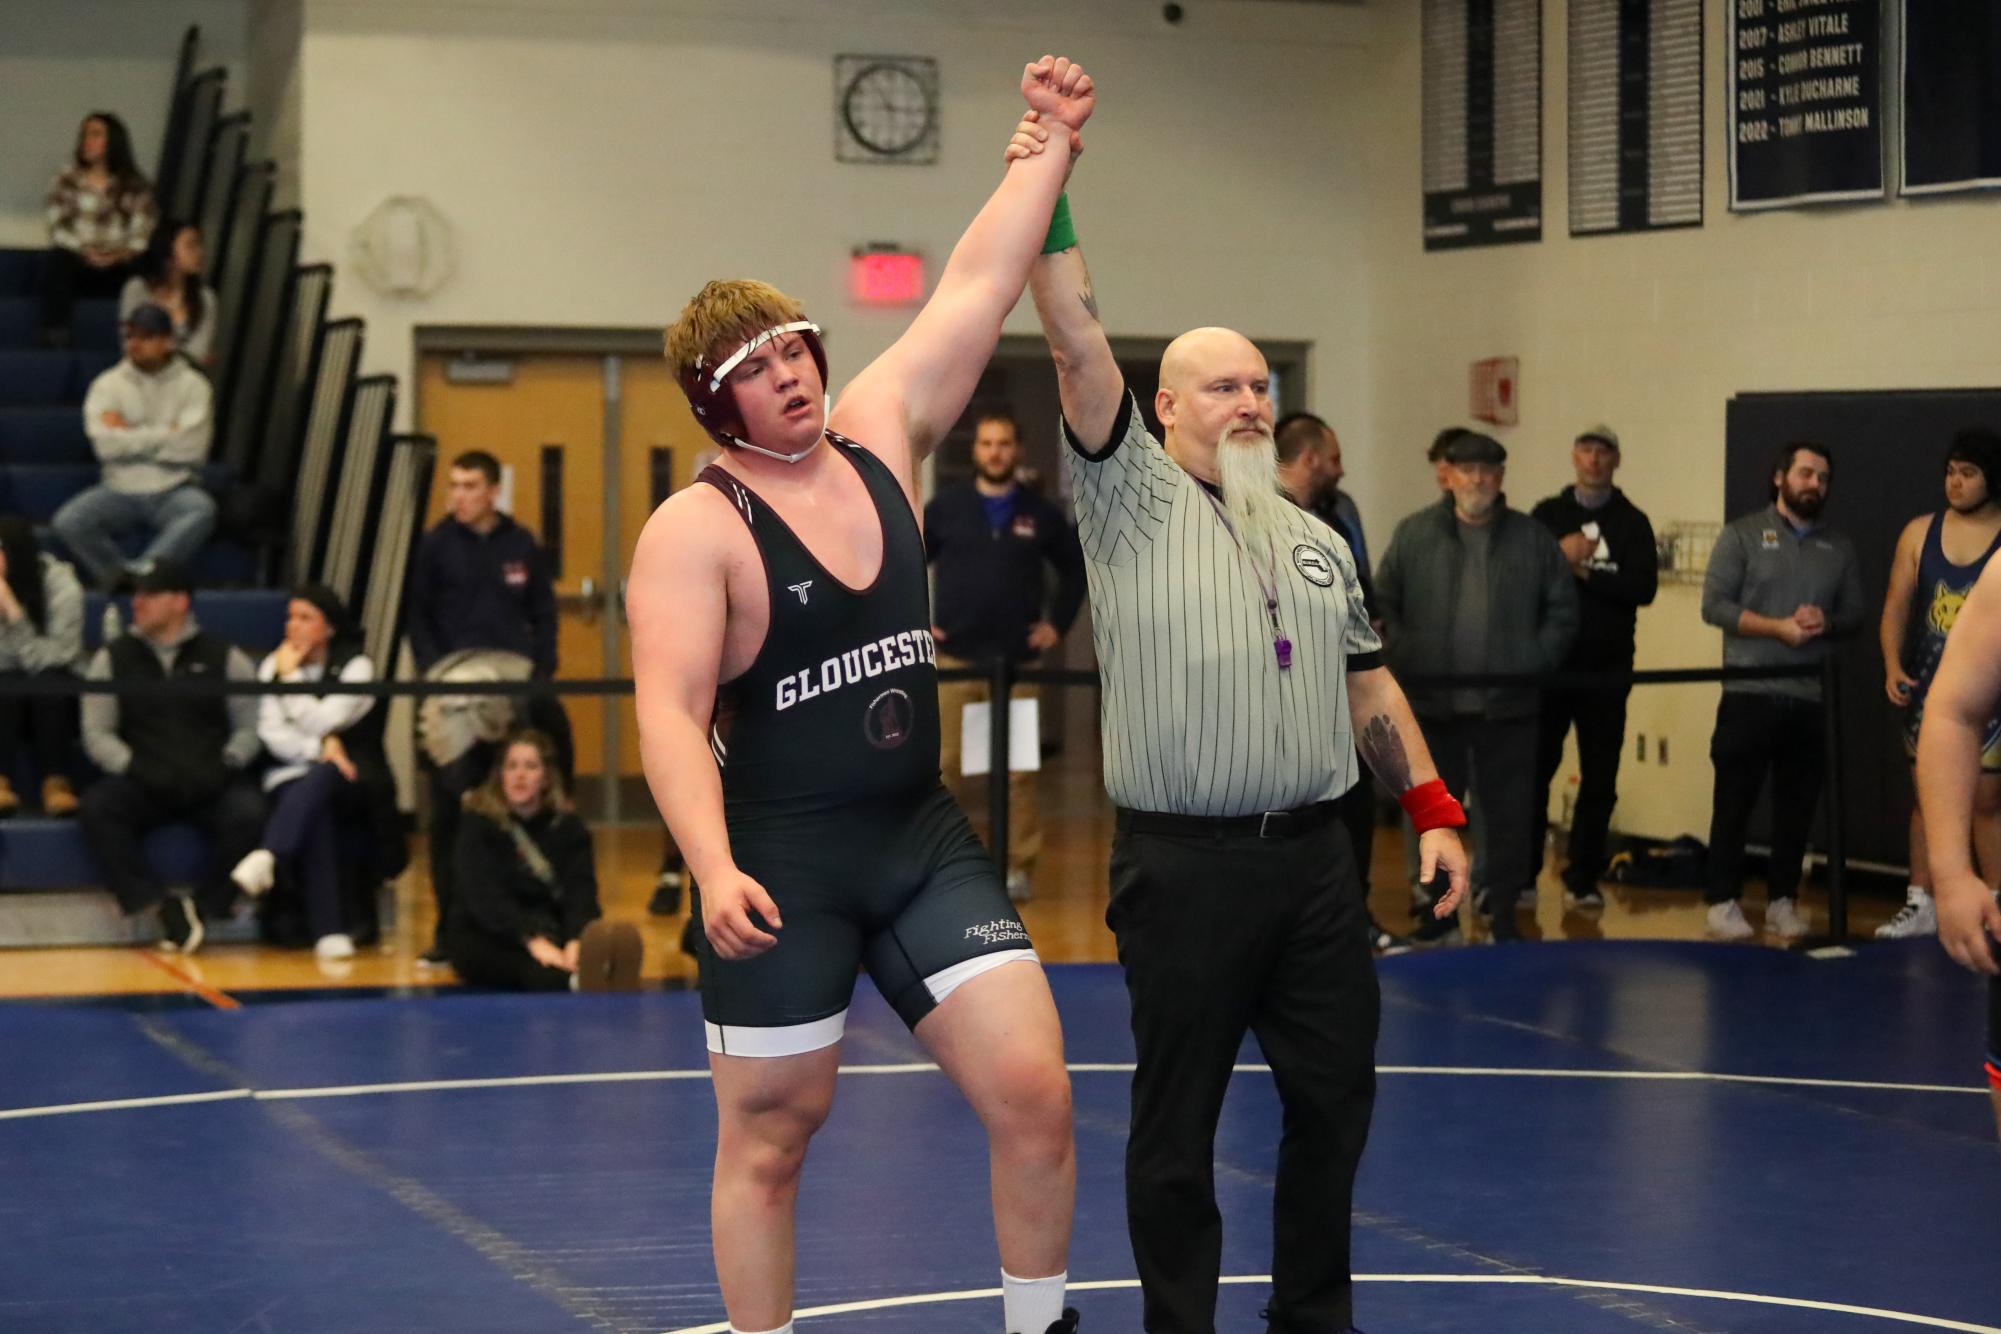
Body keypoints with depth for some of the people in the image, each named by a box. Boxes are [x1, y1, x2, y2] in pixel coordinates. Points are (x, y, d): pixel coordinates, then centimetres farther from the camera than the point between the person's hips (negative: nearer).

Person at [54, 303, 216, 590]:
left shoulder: (193, 385, 4)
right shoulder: (107, 385, 8)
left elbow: (191, 448, -9)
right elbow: (106, 445, -7)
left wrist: (130, 435, -2)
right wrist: (165, 436, -3)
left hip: (173, 492, -2)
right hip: (121, 490, 2)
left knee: (202, 509, -36)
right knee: (67, 522, -26)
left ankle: (129, 576, -45)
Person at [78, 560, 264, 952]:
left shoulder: (224, 656, 7)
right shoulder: (113, 658, 10)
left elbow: (250, 727, 5)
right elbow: (97, 733, 5)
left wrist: (223, 766, -11)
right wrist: (137, 768, -10)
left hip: (212, 783, -1)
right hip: (142, 783, 1)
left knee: (248, 814, -33)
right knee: (96, 808, -30)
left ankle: (201, 907, -18)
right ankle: (163, 906, -27)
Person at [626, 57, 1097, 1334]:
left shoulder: (881, 436, 5)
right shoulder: (697, 527, -11)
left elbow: (976, 288, 8)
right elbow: (670, 711, -19)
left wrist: (1053, 141, 7)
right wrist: (714, 870, -31)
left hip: (927, 840, 5)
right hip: (783, 865, -5)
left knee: (1035, 1094, -4)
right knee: (769, 1137, 6)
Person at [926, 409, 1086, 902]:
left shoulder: (1040, 514, 7)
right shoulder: (946, 508, 4)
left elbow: (1075, 569, 19)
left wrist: (1058, 622, 9)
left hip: (1018, 661, 1)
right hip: (954, 659, -1)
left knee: (1018, 769, 1)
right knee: (945, 764, -1)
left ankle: (1018, 866, 7)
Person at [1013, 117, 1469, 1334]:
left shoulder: (1318, 542, 17)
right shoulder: (1133, 498, 0)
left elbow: (1368, 685, 21)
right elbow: (1079, 343, -10)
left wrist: (1431, 806, 12)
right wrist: (1048, 186, -17)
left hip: (1315, 858, 5)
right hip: (1185, 862, -5)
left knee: (1336, 1096, 10)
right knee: (1178, 1119, 3)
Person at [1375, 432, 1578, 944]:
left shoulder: (1532, 538, 5)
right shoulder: (1414, 534, 5)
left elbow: (1562, 610, 8)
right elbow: (1383, 604, 6)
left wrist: (1535, 662, -3)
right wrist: (1405, 659, -6)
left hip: (1508, 706, 0)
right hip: (1432, 704, 0)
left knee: (1508, 814, 2)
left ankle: (1504, 912, 10)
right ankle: (1438, 906, 18)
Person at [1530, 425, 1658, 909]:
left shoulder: (1632, 522, 5)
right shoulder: (1548, 514, 8)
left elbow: (1644, 587, -7)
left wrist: (1585, 572, -13)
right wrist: (1561, 558, -17)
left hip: (1607, 668, 0)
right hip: (1550, 664, 0)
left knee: (1599, 779, 4)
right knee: (1533, 769, 1)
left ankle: (1583, 878, 12)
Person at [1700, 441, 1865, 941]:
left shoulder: (1839, 547, 14)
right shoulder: (1743, 535, 2)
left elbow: (1855, 612, 13)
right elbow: (1715, 604, -5)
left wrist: (1826, 623, -10)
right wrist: (1779, 628, -14)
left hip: (1813, 699, 3)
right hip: (1750, 694, -3)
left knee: (1797, 805, 6)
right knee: (1734, 800, -2)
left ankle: (1782, 900, 15)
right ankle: (1723, 901, 5)